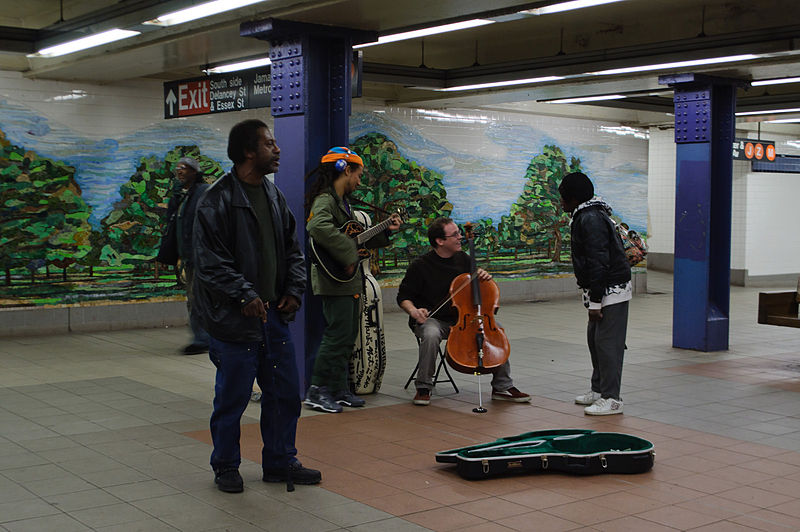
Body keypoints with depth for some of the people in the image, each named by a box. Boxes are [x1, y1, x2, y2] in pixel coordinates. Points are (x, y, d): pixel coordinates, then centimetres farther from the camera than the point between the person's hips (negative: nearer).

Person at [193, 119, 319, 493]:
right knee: (232, 398, 5)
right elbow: (210, 261, -15)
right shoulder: (217, 200, -12)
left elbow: (292, 249, 18)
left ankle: (280, 462, 29)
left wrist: (294, 290, 4)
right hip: (234, 321, -7)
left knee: (285, 392, 13)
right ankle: (225, 466, 23)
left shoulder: (274, 196, 12)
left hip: (275, 315, 7)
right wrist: (244, 295, -21)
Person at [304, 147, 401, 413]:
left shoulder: (343, 201, 19)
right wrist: (347, 254, -30)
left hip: (348, 279, 10)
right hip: (333, 280, -10)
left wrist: (385, 230, 16)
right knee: (338, 334, -10)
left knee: (348, 336, 14)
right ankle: (317, 392, -3)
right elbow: (318, 227, -35)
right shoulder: (325, 199, -14)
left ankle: (339, 390, 22)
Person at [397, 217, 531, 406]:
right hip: (431, 319, -5)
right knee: (431, 334, -38)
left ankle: (502, 387, -3)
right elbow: (403, 297, -3)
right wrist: (414, 311, -24)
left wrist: (484, 276, -4)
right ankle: (423, 387, -18)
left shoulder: (463, 259, 5)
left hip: (461, 319, 5)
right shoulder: (420, 266, -9)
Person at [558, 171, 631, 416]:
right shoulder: (586, 216, 17)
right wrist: (593, 298, 21)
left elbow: (598, 263, -22)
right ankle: (599, 389, 27)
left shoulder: (591, 220, -18)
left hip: (612, 291, -11)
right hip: (606, 290, 11)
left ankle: (611, 399, -5)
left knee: (607, 343, -8)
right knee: (595, 339, 17)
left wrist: (595, 302, -21)